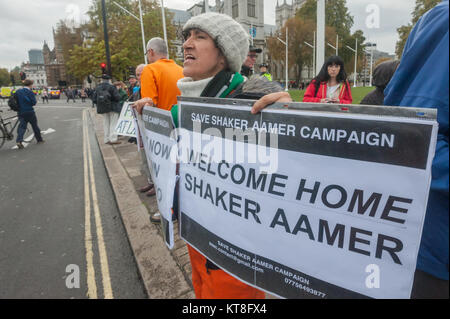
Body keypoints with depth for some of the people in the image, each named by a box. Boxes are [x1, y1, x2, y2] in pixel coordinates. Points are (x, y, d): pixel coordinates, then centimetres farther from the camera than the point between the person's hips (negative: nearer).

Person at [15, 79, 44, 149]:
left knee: (22, 126, 3)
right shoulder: (30, 92, -11)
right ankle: (39, 140, 23)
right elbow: (34, 102, -14)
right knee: (35, 126, 11)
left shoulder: (18, 91, 7)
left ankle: (19, 141, -16)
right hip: (29, 112, -4)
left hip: (20, 112, 5)